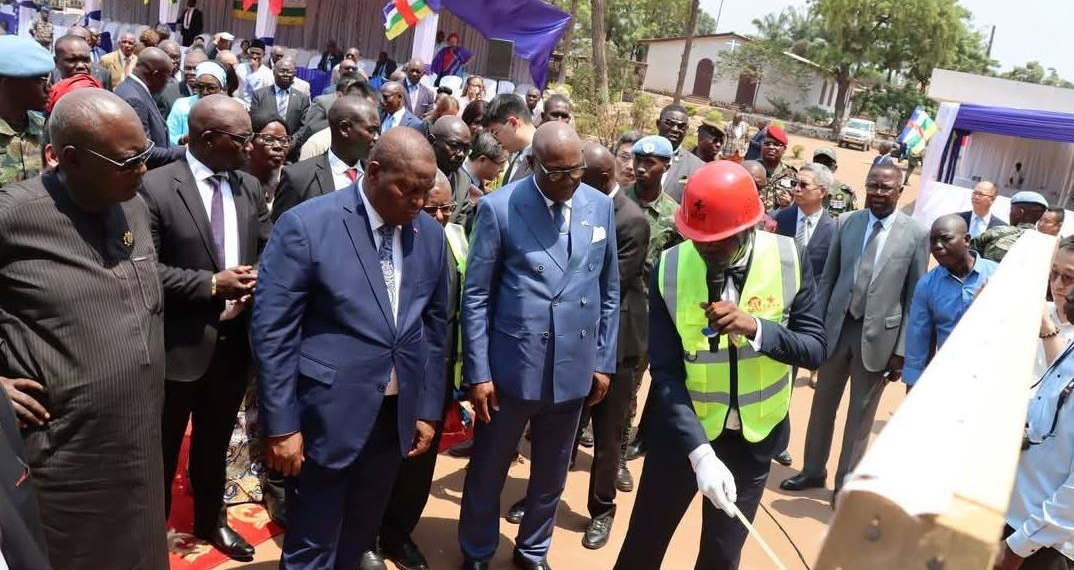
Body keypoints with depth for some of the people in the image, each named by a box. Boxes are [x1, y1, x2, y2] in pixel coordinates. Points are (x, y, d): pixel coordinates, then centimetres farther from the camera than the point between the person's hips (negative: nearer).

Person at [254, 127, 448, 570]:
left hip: (397, 414, 5)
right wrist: (281, 424, -13)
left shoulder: (430, 234, 2)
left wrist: (429, 409, 10)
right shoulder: (306, 225, -14)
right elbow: (272, 331, -13)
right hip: (327, 414, -4)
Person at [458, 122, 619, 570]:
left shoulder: (601, 206, 0)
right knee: (487, 472, 14)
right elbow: (476, 296, -7)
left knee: (551, 474, 20)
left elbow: (609, 291, 7)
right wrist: (478, 372, -9)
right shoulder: (499, 207, -10)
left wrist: (604, 362, 7)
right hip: (511, 367, -3)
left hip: (574, 369, 3)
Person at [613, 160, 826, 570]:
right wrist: (700, 453, -28)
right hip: (685, 430, 0)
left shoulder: (789, 260, -13)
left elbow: (814, 349, -10)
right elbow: (665, 373, -18)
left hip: (754, 436, 1)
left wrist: (757, 329, -30)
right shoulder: (669, 268, -16)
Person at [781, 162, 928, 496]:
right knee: (823, 403, 15)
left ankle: (846, 484, 26)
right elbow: (827, 278, 6)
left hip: (879, 334, -3)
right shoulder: (846, 223, 1)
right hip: (838, 326, 3)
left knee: (861, 413, 10)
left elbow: (915, 298, -5)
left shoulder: (916, 235, -7)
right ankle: (813, 471, 34)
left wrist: (902, 350, -8)